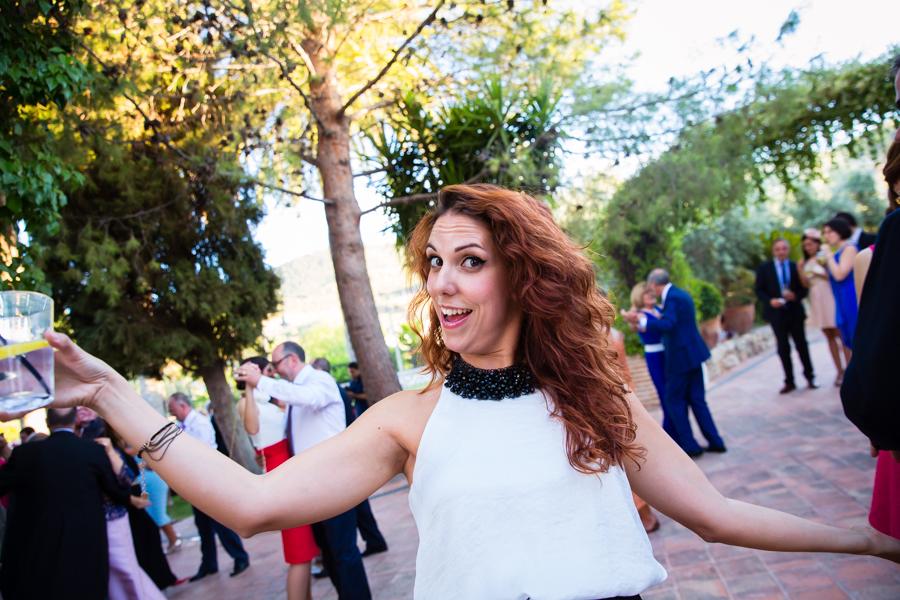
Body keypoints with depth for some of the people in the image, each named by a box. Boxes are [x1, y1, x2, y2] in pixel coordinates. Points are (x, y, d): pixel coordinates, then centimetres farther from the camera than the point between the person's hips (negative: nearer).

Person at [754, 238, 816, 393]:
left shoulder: (796, 267, 4)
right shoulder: (763, 268, 2)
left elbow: (804, 288, 4)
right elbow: (759, 290, 0)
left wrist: (795, 296, -17)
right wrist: (770, 300, -17)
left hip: (795, 312, 1)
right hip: (777, 313, -1)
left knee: (802, 345, 6)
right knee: (783, 348, 4)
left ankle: (810, 377, 20)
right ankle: (789, 382, 11)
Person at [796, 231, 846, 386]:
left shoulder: (825, 257, -3)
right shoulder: (806, 262, 13)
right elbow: (805, 284, 6)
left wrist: (819, 273, -16)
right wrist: (800, 270, -7)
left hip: (829, 298, -5)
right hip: (816, 301, 5)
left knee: (840, 333, -6)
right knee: (829, 336, 6)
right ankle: (840, 371, 10)